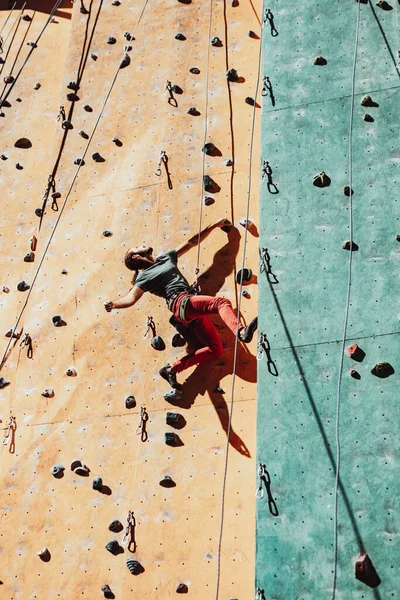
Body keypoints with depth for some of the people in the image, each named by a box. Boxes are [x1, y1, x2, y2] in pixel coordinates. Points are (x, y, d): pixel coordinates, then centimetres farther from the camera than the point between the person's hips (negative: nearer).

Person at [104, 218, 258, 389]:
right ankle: (241, 332, -57)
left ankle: (172, 369, -8)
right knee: (222, 302, -30)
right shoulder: (143, 276, 8)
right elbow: (131, 297, -7)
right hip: (181, 302, -7)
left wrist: (215, 225, 28)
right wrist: (113, 304, -29)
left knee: (215, 348, -3)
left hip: (192, 306, 7)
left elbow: (192, 242, 31)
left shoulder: (166, 258, 28)